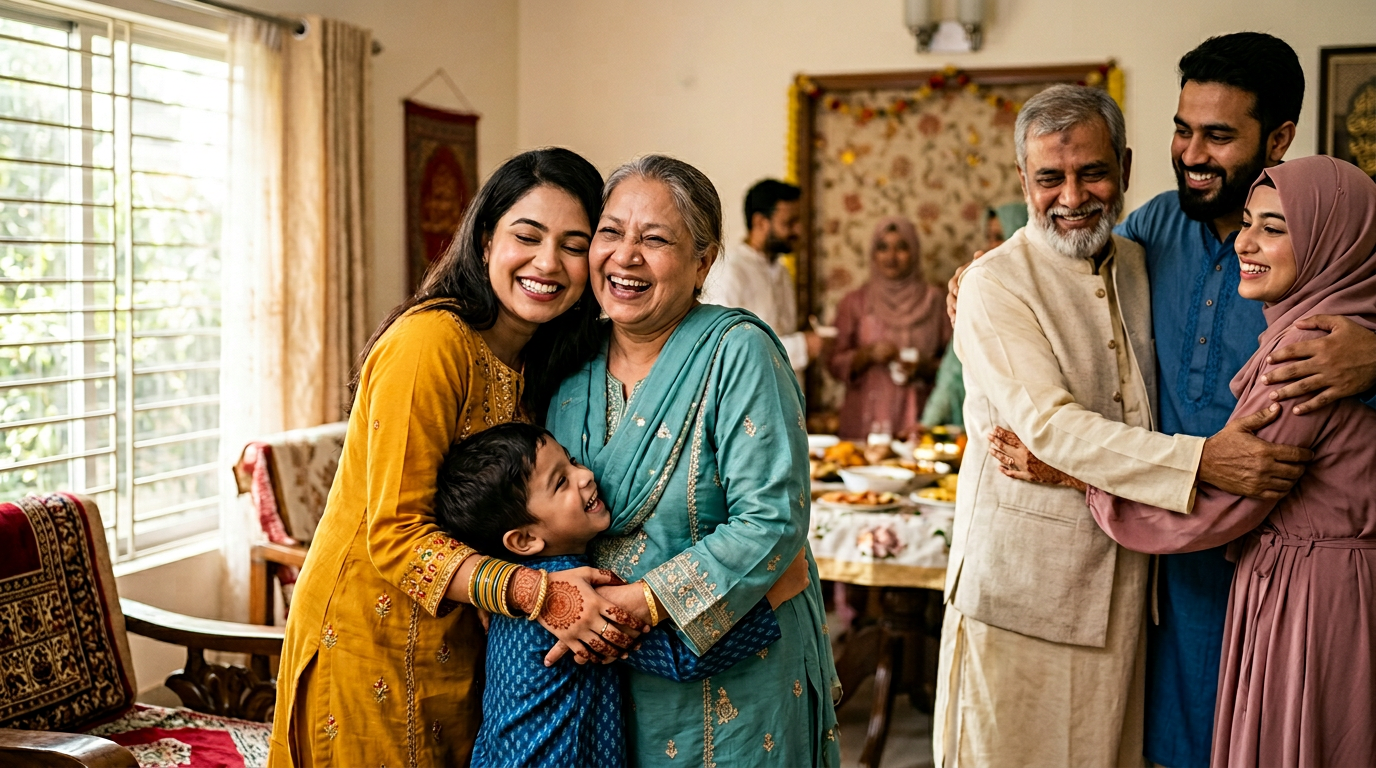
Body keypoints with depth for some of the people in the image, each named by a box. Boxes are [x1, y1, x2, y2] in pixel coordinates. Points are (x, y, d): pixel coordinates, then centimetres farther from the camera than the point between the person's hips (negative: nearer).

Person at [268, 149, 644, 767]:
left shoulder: (541, 364, 5)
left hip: (459, 642, 7)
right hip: (372, 640, -7)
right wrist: (533, 590, -33)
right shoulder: (430, 343, -21)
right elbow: (394, 536, -22)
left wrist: (573, 602, -13)